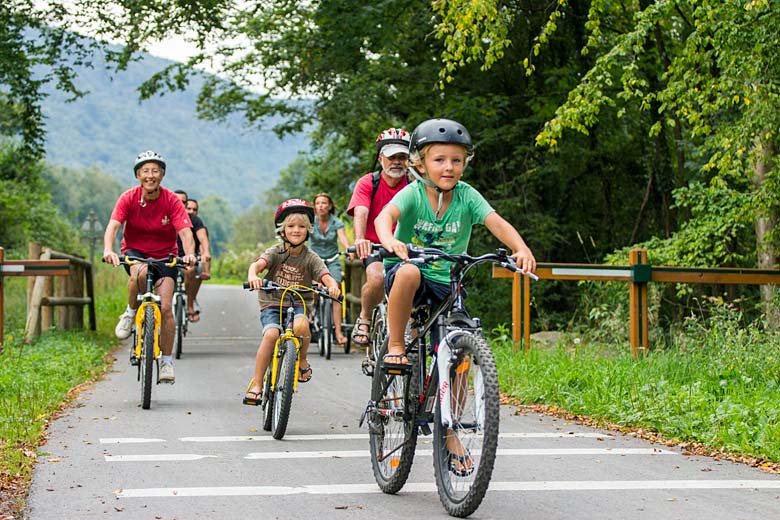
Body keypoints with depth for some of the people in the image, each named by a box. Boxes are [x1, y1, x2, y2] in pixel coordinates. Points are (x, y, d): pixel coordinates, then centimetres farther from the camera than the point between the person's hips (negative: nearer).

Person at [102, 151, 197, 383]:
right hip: (135, 252, 0)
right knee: (139, 273, -38)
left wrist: (189, 253, -44)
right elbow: (112, 226, -24)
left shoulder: (171, 200, -14)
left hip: (165, 255, 0)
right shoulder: (129, 198, -14)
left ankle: (167, 362, 0)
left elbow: (185, 231, -24)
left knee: (166, 307, -13)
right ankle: (130, 313, -9)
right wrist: (108, 250, -44)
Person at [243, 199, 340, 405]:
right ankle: (256, 384, -19)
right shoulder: (275, 252, -4)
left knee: (301, 325, -33)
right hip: (272, 304, 0)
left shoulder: (310, 258, -1)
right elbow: (257, 264, -22)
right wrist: (253, 276, -46)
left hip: (298, 305, 0)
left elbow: (326, 277, -15)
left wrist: (332, 286, -39)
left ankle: (302, 361, -3)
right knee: (271, 334, -28)